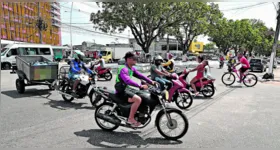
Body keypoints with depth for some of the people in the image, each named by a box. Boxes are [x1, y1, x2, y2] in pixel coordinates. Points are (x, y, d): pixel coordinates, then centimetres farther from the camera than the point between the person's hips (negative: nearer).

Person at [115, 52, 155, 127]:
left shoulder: (132, 69, 11)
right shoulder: (123, 69, -20)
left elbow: (140, 75, 11)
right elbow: (127, 81, -34)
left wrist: (151, 82, 0)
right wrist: (140, 86, -39)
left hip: (126, 88, 10)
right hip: (121, 91, -10)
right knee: (138, 99, -27)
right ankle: (130, 119, -14)